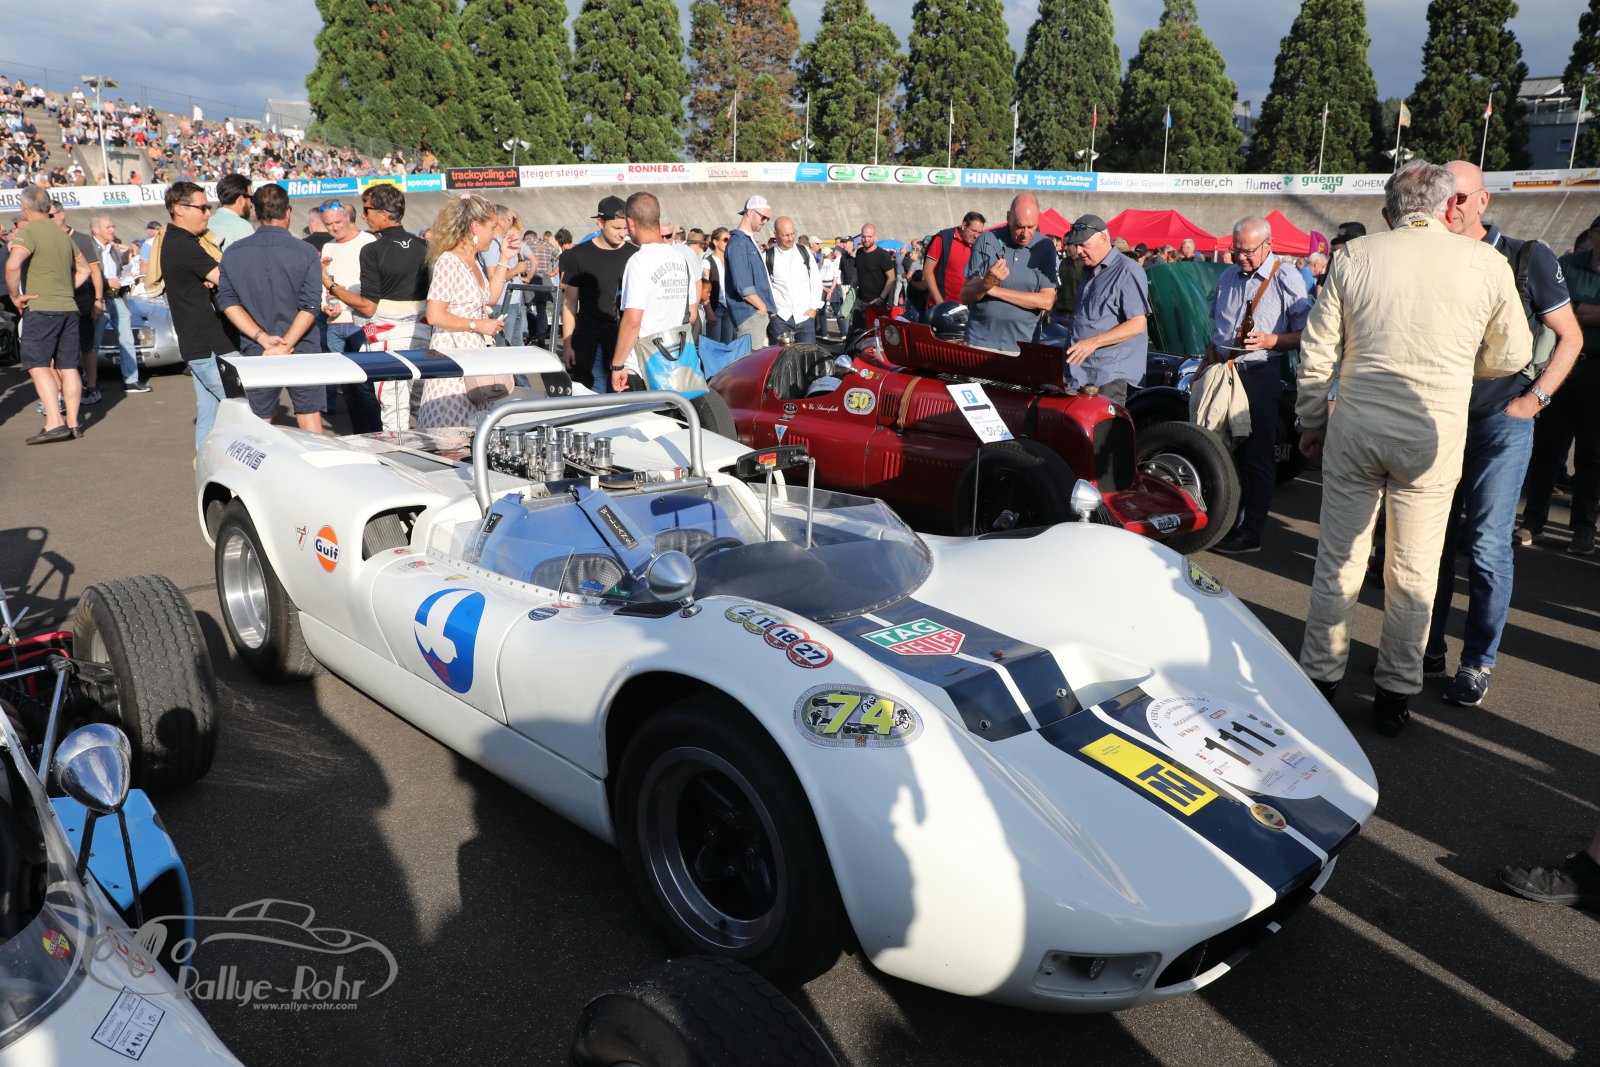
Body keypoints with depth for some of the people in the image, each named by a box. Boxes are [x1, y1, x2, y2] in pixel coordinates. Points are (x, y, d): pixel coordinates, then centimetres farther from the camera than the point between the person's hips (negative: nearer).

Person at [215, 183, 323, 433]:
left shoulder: (232, 252, 2)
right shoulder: (306, 252, -7)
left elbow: (227, 301, -3)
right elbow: (310, 305, -14)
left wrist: (262, 337, -9)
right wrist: (286, 345, -15)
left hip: (255, 354, 2)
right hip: (301, 351, -2)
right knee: (309, 419, 7)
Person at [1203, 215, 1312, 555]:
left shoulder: (1286, 278, -7)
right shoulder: (1228, 277, 14)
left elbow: (1305, 335, -10)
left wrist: (1271, 341, -24)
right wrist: (1209, 362, 13)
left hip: (1260, 375, -6)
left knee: (1257, 456, -2)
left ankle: (1250, 533, 3)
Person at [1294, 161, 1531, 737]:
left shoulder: (1353, 257, -1)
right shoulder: (1487, 263, -2)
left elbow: (1317, 351, 1)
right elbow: (1510, 355, 9)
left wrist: (1312, 422, 12)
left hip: (1355, 429, 1)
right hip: (1434, 435, 0)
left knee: (1338, 559, 10)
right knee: (1414, 570, 10)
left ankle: (1320, 678, 18)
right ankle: (1396, 694, 20)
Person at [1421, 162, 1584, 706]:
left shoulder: (1526, 258, -2)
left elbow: (1570, 338, 4)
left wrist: (1534, 398, -6)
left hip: (1500, 419, -3)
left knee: (1488, 545, -4)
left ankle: (1478, 661, 6)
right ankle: (1427, 650, 16)